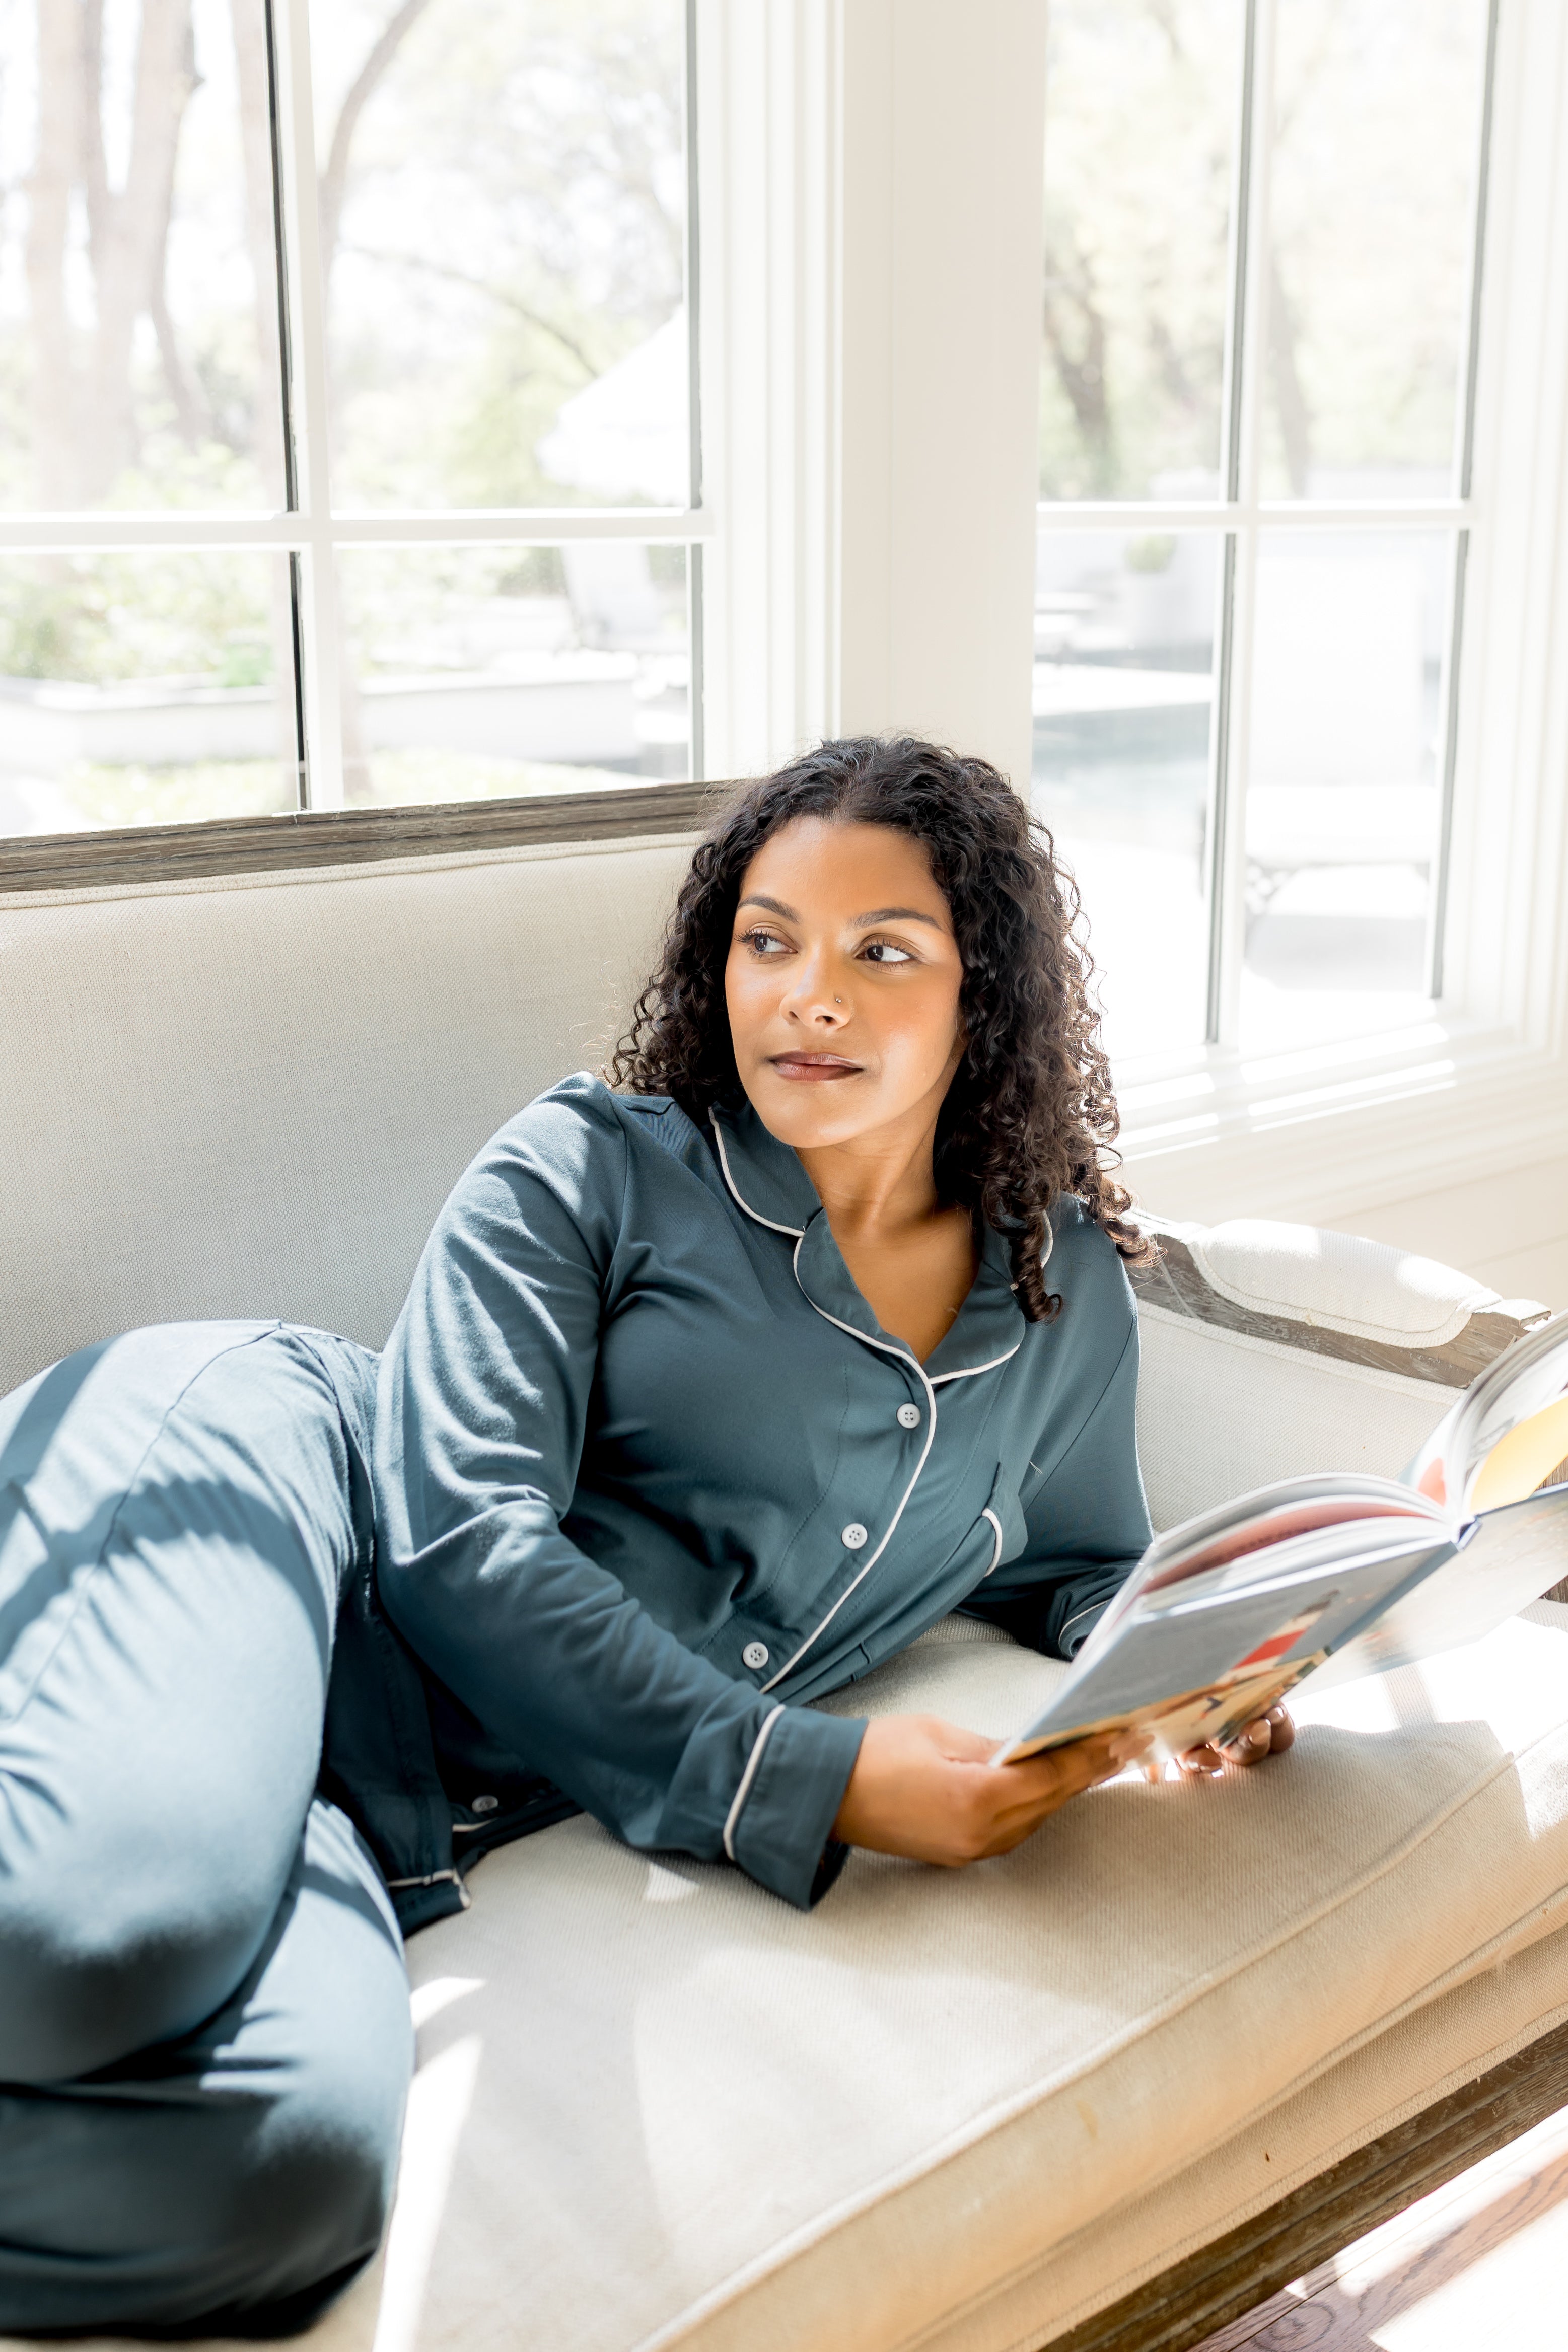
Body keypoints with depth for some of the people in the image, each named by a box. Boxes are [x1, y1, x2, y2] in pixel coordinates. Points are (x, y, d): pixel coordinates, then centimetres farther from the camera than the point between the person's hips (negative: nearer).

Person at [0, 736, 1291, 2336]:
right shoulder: (593, 1168, 1)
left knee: (290, 2167, -32)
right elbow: (461, 1539, -10)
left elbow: (1080, 1566, 30)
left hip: (408, 1809, 4)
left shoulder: (1067, 1298, 15)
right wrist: (816, 1781, -15)